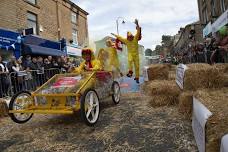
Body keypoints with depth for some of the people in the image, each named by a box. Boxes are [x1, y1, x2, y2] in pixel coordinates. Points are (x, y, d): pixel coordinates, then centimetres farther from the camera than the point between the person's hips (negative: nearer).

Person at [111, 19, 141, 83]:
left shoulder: (135, 38, -4)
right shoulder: (126, 40, 2)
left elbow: (138, 32, -16)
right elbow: (119, 37, 14)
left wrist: (137, 24, -30)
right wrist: (114, 34, 25)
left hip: (136, 54, 0)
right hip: (130, 53, 1)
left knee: (137, 66, 2)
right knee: (130, 60, -34)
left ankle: (137, 78, 11)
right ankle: (130, 72, -28)